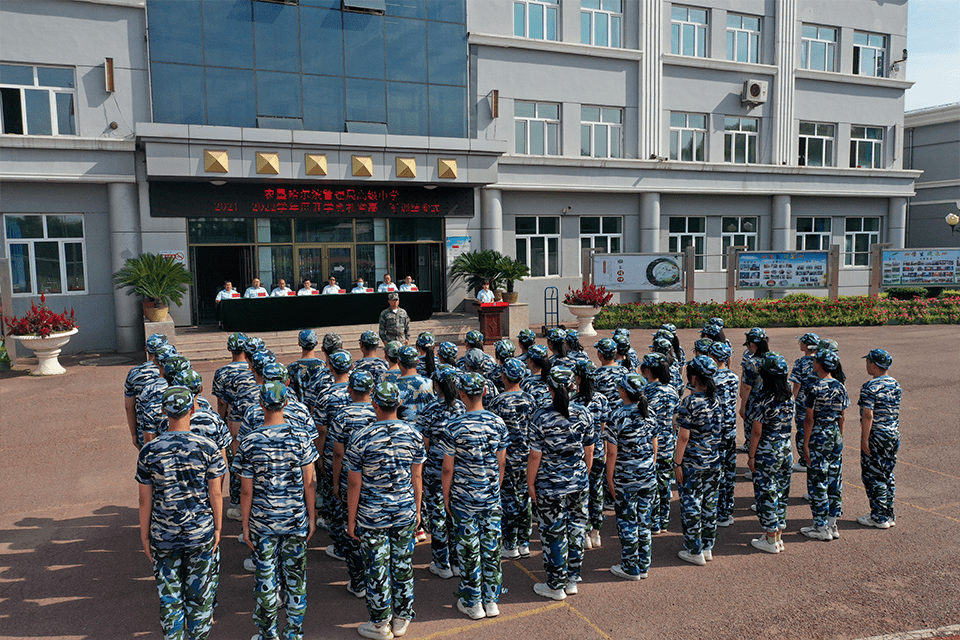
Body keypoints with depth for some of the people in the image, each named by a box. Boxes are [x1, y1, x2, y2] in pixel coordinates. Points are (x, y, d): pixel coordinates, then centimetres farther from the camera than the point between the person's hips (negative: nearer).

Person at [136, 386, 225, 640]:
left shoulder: (149, 451, -10)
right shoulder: (207, 447, -13)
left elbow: (145, 500, -3)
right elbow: (215, 494, -8)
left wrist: (144, 535, 9)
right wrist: (218, 528, 5)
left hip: (164, 536, 1)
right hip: (202, 533, 0)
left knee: (169, 593, 16)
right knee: (199, 593, 15)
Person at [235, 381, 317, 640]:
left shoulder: (249, 442, -11)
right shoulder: (300, 437, -9)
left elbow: (246, 491, -7)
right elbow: (309, 483, -5)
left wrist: (246, 525, 4)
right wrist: (311, 517, 6)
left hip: (262, 522, -1)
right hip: (296, 520, 1)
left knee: (266, 576, 13)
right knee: (295, 574, 14)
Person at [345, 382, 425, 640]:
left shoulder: (360, 438, -15)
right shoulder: (413, 434, -6)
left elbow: (354, 484, -10)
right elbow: (417, 477, 2)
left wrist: (351, 520, 1)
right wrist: (417, 510, 14)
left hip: (372, 517, -3)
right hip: (405, 514, 3)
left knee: (377, 569, 10)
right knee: (403, 565, 15)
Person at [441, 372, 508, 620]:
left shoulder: (455, 426, -15)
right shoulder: (498, 422, -4)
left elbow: (448, 469, -10)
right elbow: (501, 463, 5)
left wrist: (446, 497, 4)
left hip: (464, 498, -3)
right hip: (491, 497, 4)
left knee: (469, 550, 8)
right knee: (491, 547, 13)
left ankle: (473, 604, 20)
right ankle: (491, 601, 24)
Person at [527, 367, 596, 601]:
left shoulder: (541, 417, -17)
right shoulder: (584, 414, -5)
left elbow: (535, 457, -13)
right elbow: (589, 453, 4)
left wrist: (530, 484, -1)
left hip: (550, 486, -4)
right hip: (578, 484, 4)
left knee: (554, 534, 9)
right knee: (576, 529, 18)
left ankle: (556, 586, 22)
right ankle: (572, 580, 31)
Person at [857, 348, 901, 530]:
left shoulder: (870, 387, -18)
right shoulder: (895, 384, 7)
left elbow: (868, 415, -22)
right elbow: (896, 411, 15)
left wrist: (864, 439, -18)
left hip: (876, 437, -8)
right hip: (894, 434, 8)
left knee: (872, 476, 2)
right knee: (887, 475, 16)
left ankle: (879, 518, 8)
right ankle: (889, 515, 24)